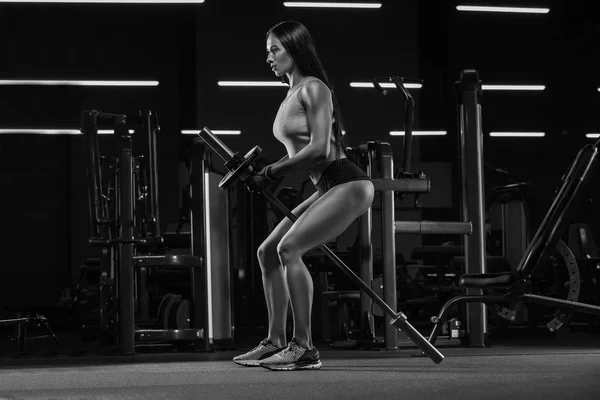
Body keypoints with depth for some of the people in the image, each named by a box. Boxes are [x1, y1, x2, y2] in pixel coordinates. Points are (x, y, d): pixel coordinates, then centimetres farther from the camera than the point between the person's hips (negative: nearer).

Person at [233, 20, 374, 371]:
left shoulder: (313, 89, -10)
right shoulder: (291, 94, 17)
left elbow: (319, 148, -20)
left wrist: (272, 173, -14)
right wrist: (265, 174, 7)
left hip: (348, 184, -10)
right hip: (327, 188, 10)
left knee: (289, 248, -22)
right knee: (268, 251, 8)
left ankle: (304, 348, -19)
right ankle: (276, 341, 13)